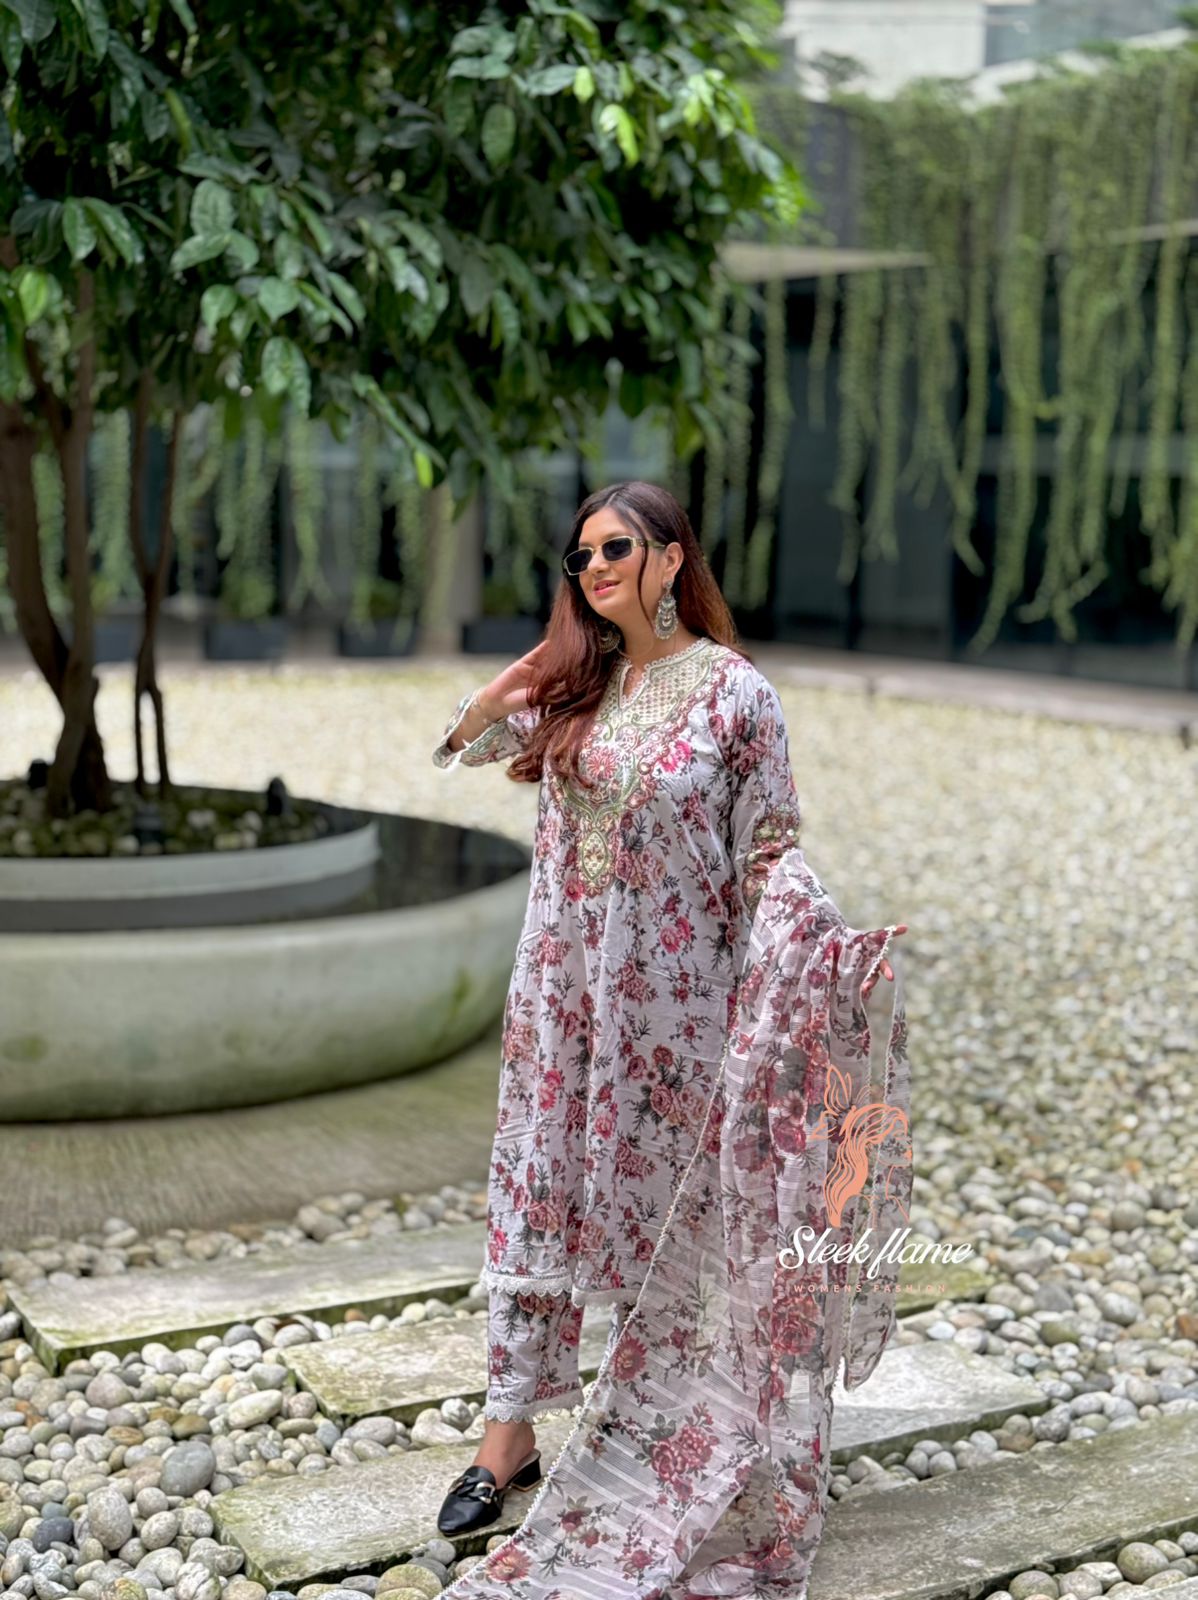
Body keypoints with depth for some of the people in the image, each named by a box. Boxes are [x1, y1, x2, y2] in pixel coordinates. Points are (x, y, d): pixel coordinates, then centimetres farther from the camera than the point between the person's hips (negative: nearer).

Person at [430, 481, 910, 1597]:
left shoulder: (733, 690, -8)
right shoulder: (571, 686, 6)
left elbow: (770, 850, -8)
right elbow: (457, 744, 10)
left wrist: (819, 941, -26)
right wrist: (528, 669, -4)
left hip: (674, 1000, -4)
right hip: (564, 994, 4)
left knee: (670, 1215, 8)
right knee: (538, 1199, 7)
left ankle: (665, 1446, 26)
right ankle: (510, 1432, 19)